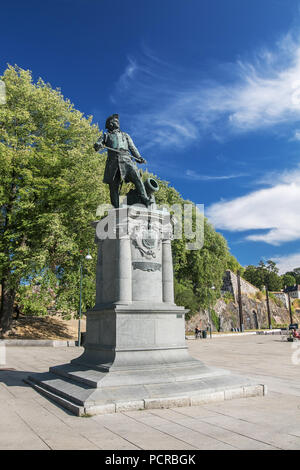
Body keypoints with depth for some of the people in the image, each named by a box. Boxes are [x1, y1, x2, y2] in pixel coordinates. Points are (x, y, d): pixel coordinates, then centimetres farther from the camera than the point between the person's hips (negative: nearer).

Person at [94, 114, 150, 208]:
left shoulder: (125, 135, 33)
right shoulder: (106, 135, 29)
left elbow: (133, 148, 24)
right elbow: (97, 143, 12)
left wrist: (139, 158, 6)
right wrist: (98, 145, -15)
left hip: (126, 160, 0)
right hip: (113, 162, 0)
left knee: (137, 178, -23)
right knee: (114, 186, -9)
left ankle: (145, 201, -29)